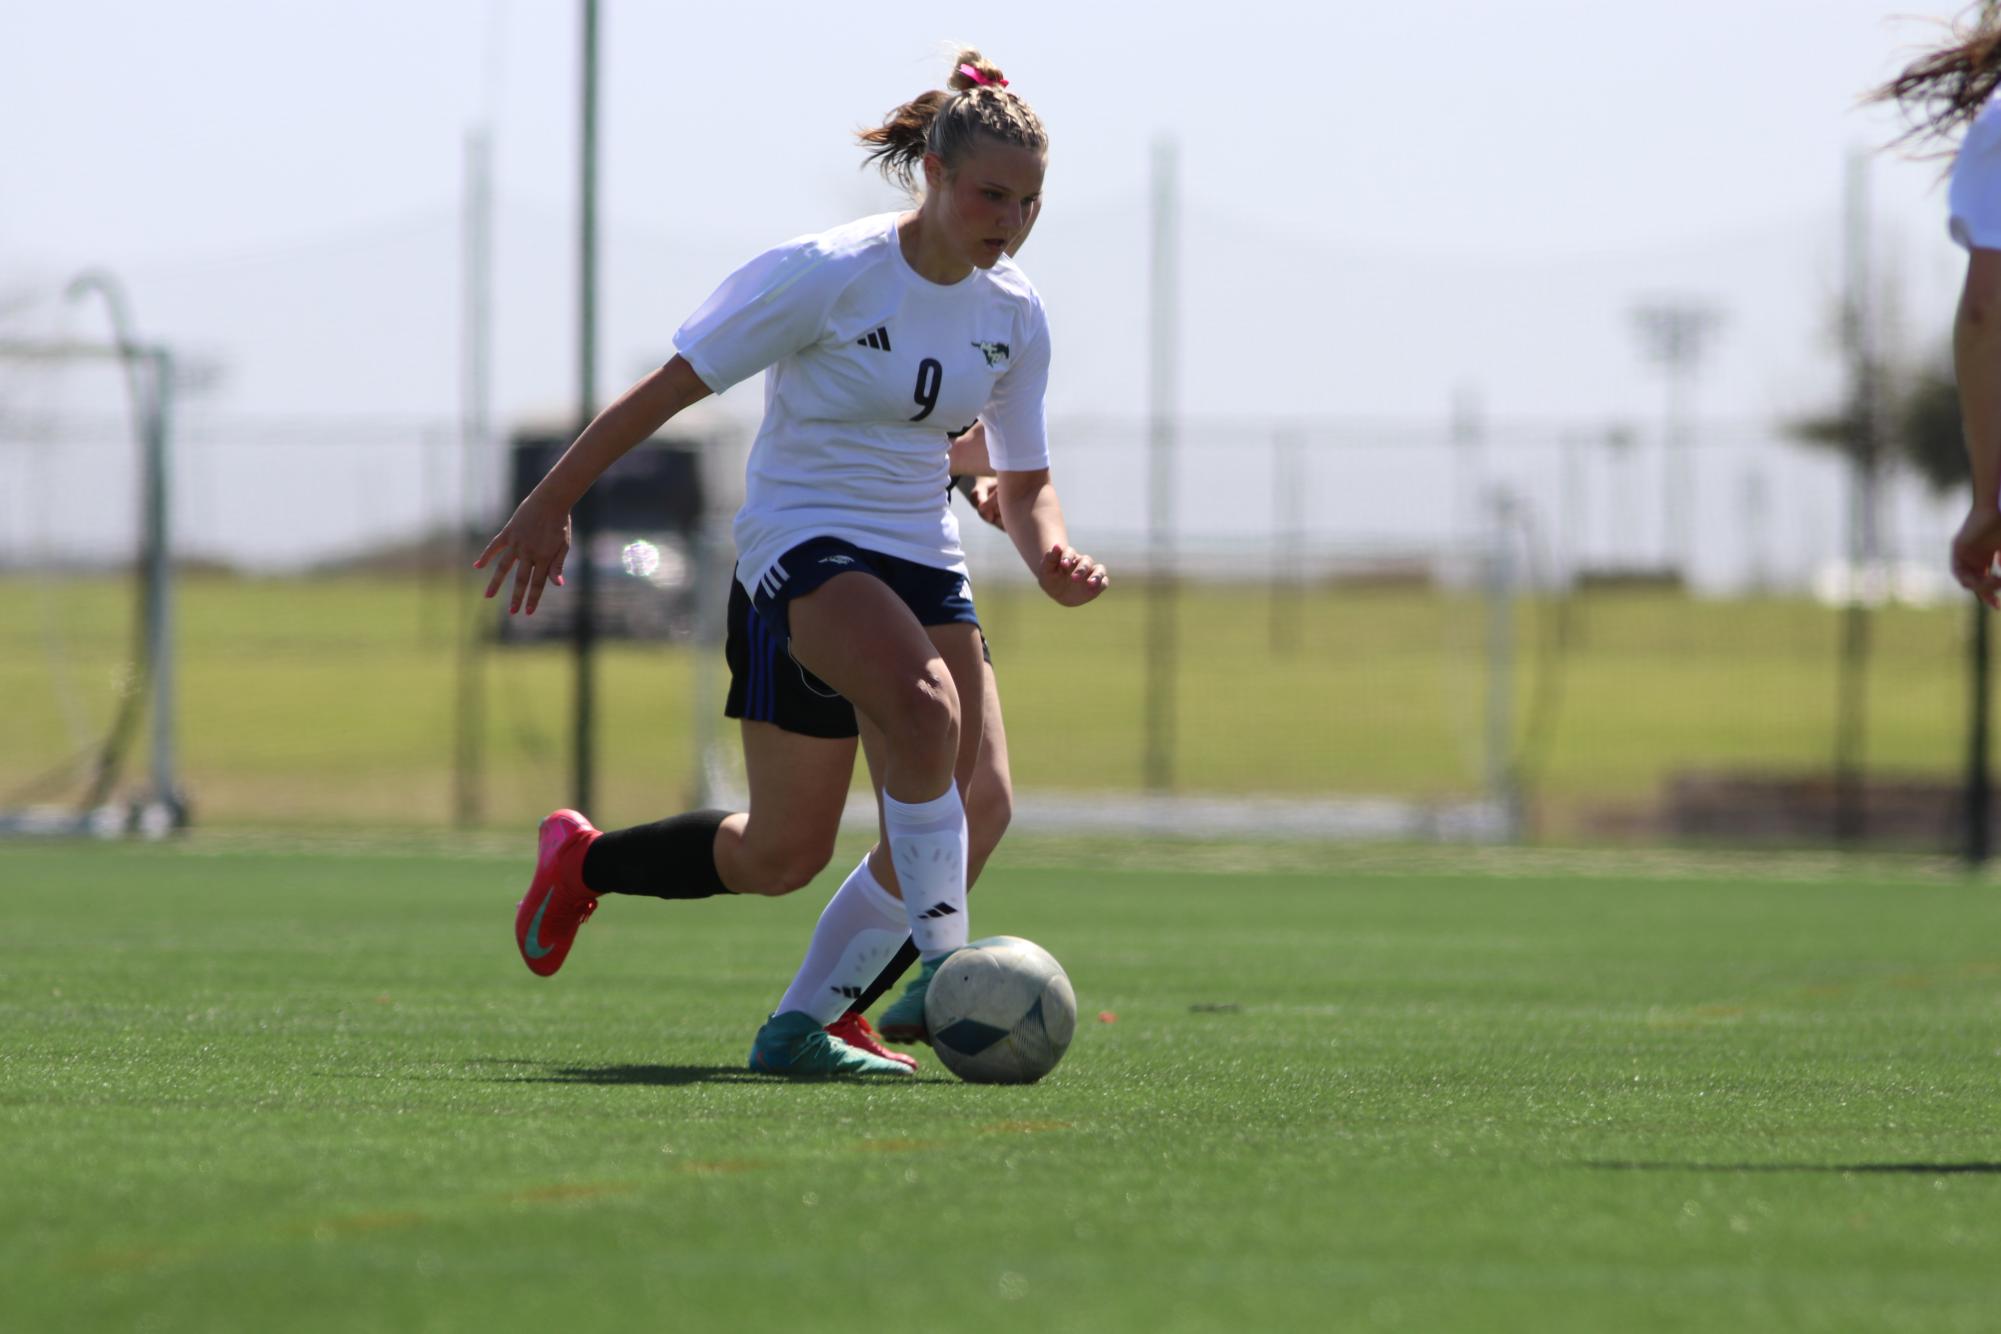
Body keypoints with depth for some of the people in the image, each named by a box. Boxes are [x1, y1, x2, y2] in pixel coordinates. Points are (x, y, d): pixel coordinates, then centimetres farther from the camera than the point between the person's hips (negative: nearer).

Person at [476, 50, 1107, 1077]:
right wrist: (550, 506, -5)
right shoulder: (826, 274, -13)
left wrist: (1050, 555, -9)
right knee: (925, 708, -35)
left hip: (920, 560, 6)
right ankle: (941, 972, -31)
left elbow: (1024, 484, 14)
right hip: (803, 538, -6)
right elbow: (666, 390, -8)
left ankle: (799, 1027, 10)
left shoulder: (1014, 312, 5)